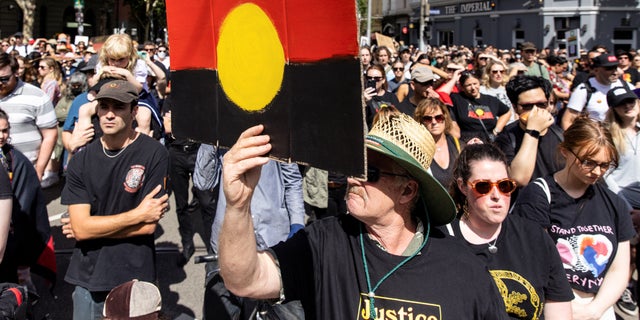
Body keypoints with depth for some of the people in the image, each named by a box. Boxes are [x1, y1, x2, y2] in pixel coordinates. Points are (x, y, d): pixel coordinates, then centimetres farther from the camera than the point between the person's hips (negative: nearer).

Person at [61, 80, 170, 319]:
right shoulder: (81, 161, 0)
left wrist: (94, 228, -8)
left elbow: (148, 226, -13)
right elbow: (81, 227, -8)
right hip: (88, 275, 3)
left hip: (134, 277, -3)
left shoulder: (154, 154, -11)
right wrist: (137, 214, -15)